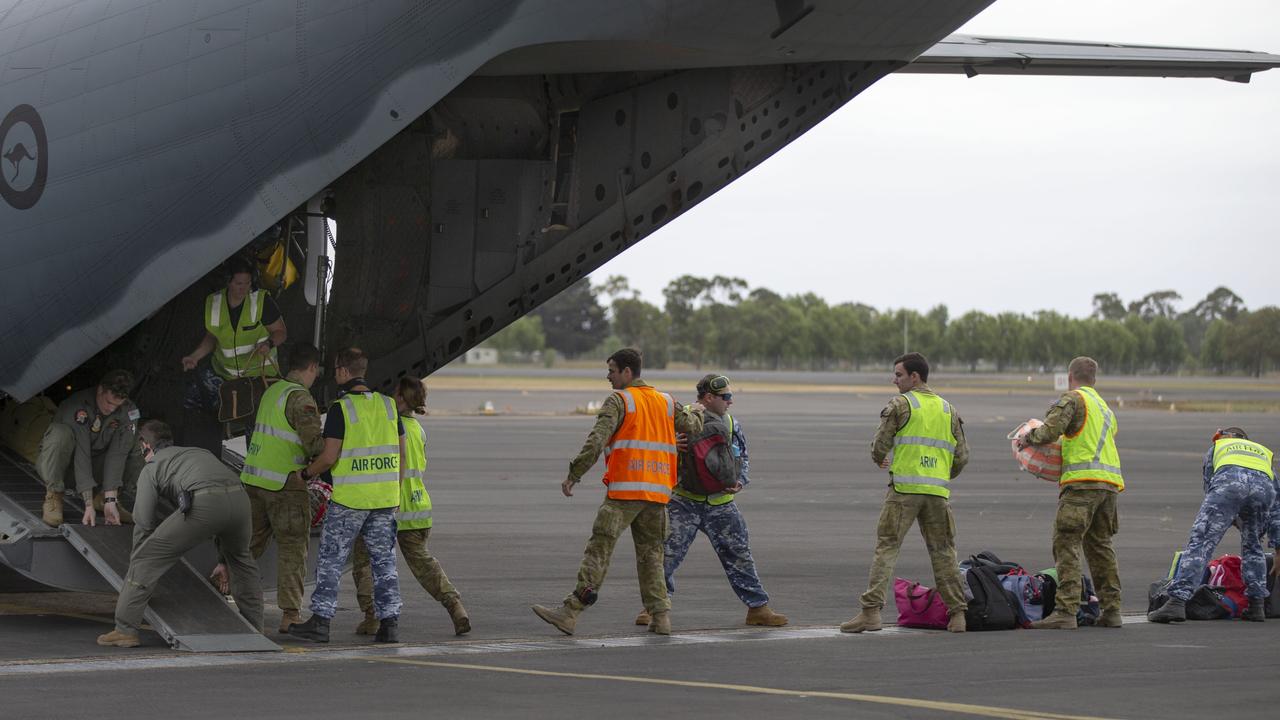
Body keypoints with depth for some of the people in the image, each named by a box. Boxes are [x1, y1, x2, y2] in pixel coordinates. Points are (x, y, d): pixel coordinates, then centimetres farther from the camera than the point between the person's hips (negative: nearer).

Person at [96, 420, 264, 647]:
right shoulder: (200, 452, 41)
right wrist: (223, 562, 51)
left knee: (147, 558, 6)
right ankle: (254, 629, 36)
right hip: (239, 496, 6)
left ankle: (125, 630, 3)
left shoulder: (151, 468, 24)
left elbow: (144, 524, 18)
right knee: (241, 560, 34)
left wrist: (135, 567, 33)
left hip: (204, 503, -5)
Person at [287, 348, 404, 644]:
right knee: (383, 562, 9)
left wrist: (307, 473, 5)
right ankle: (390, 623, 3)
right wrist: (395, 493, 20)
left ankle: (320, 620, 3)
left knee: (330, 559, 4)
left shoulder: (341, 409, -12)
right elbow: (400, 454, 10)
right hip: (385, 499, 5)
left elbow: (329, 457, -15)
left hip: (349, 498, -5)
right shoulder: (388, 405, 6)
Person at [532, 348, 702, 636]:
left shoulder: (618, 401, -3)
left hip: (624, 492, -6)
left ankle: (571, 612, -14)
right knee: (650, 554, 15)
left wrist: (573, 475, -16)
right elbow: (693, 427, 25)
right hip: (657, 492, 6)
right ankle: (660, 616, 8)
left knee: (598, 550, -9)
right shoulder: (666, 402, 14)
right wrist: (694, 412, 48)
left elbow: (596, 440, -14)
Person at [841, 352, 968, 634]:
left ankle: (871, 611, -12)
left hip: (904, 488, -4)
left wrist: (879, 460, 19)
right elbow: (962, 456, 11)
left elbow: (880, 445, -4)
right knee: (943, 551, 12)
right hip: (938, 491, 4)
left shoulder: (900, 404, -2)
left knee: (886, 547, -4)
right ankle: (957, 613, 10)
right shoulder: (948, 410, 13)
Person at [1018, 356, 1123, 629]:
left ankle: (1065, 611, -19)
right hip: (1110, 483, 8)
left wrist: (1028, 439, 8)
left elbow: (1050, 431, -12)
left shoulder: (1072, 398, 1)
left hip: (1083, 482, -8)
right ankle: (1111, 609, 14)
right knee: (1100, 545, 16)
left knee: (1066, 545, -10)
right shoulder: (1105, 407, 28)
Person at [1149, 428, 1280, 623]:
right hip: (1263, 486, 3)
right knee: (1252, 547, 25)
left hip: (1228, 483, -3)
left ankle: (1177, 602, -18)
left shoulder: (1217, 447, 40)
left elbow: (1209, 487, 32)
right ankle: (1256, 604, 18)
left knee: (1200, 543, -7)